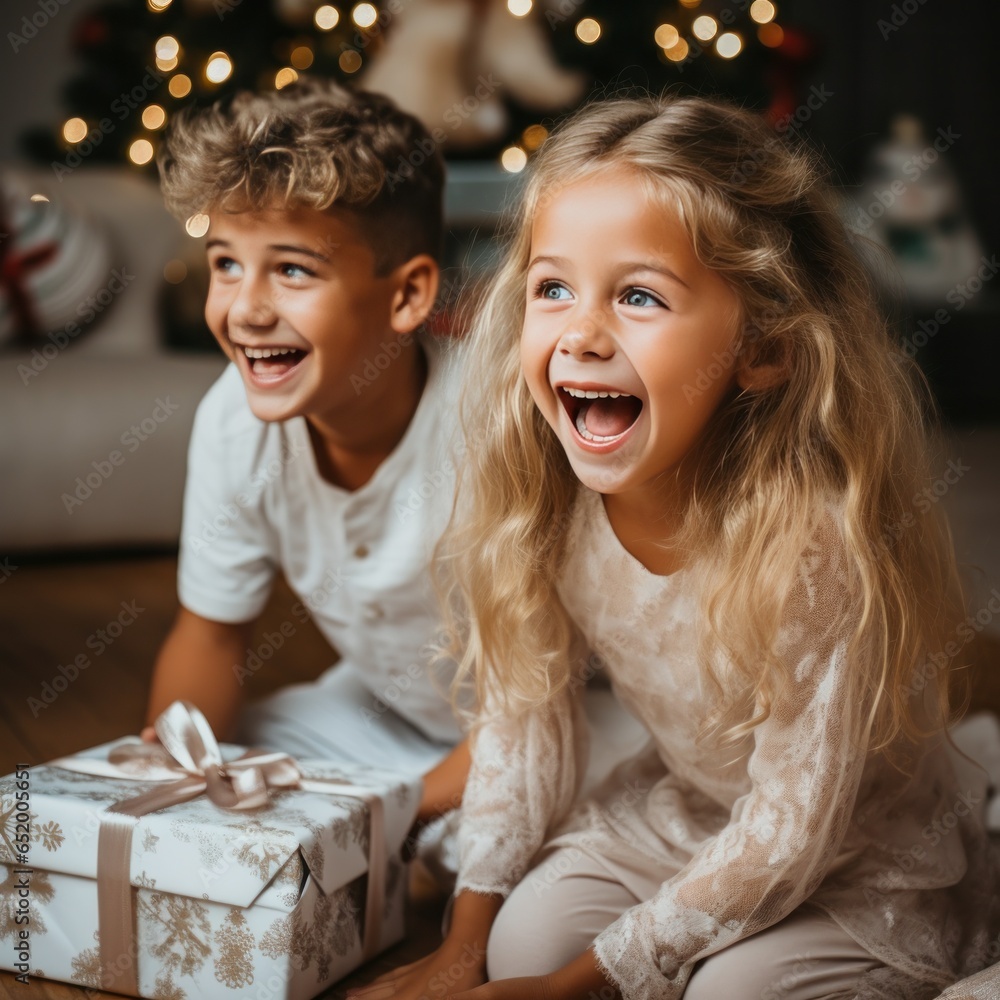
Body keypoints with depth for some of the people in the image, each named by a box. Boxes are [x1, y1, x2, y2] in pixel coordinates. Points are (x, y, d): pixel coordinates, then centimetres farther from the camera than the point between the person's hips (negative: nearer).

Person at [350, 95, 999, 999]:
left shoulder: (817, 540, -34)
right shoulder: (541, 498, -19)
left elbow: (789, 835, -25)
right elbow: (524, 713, -4)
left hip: (870, 863, -4)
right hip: (686, 809, 4)